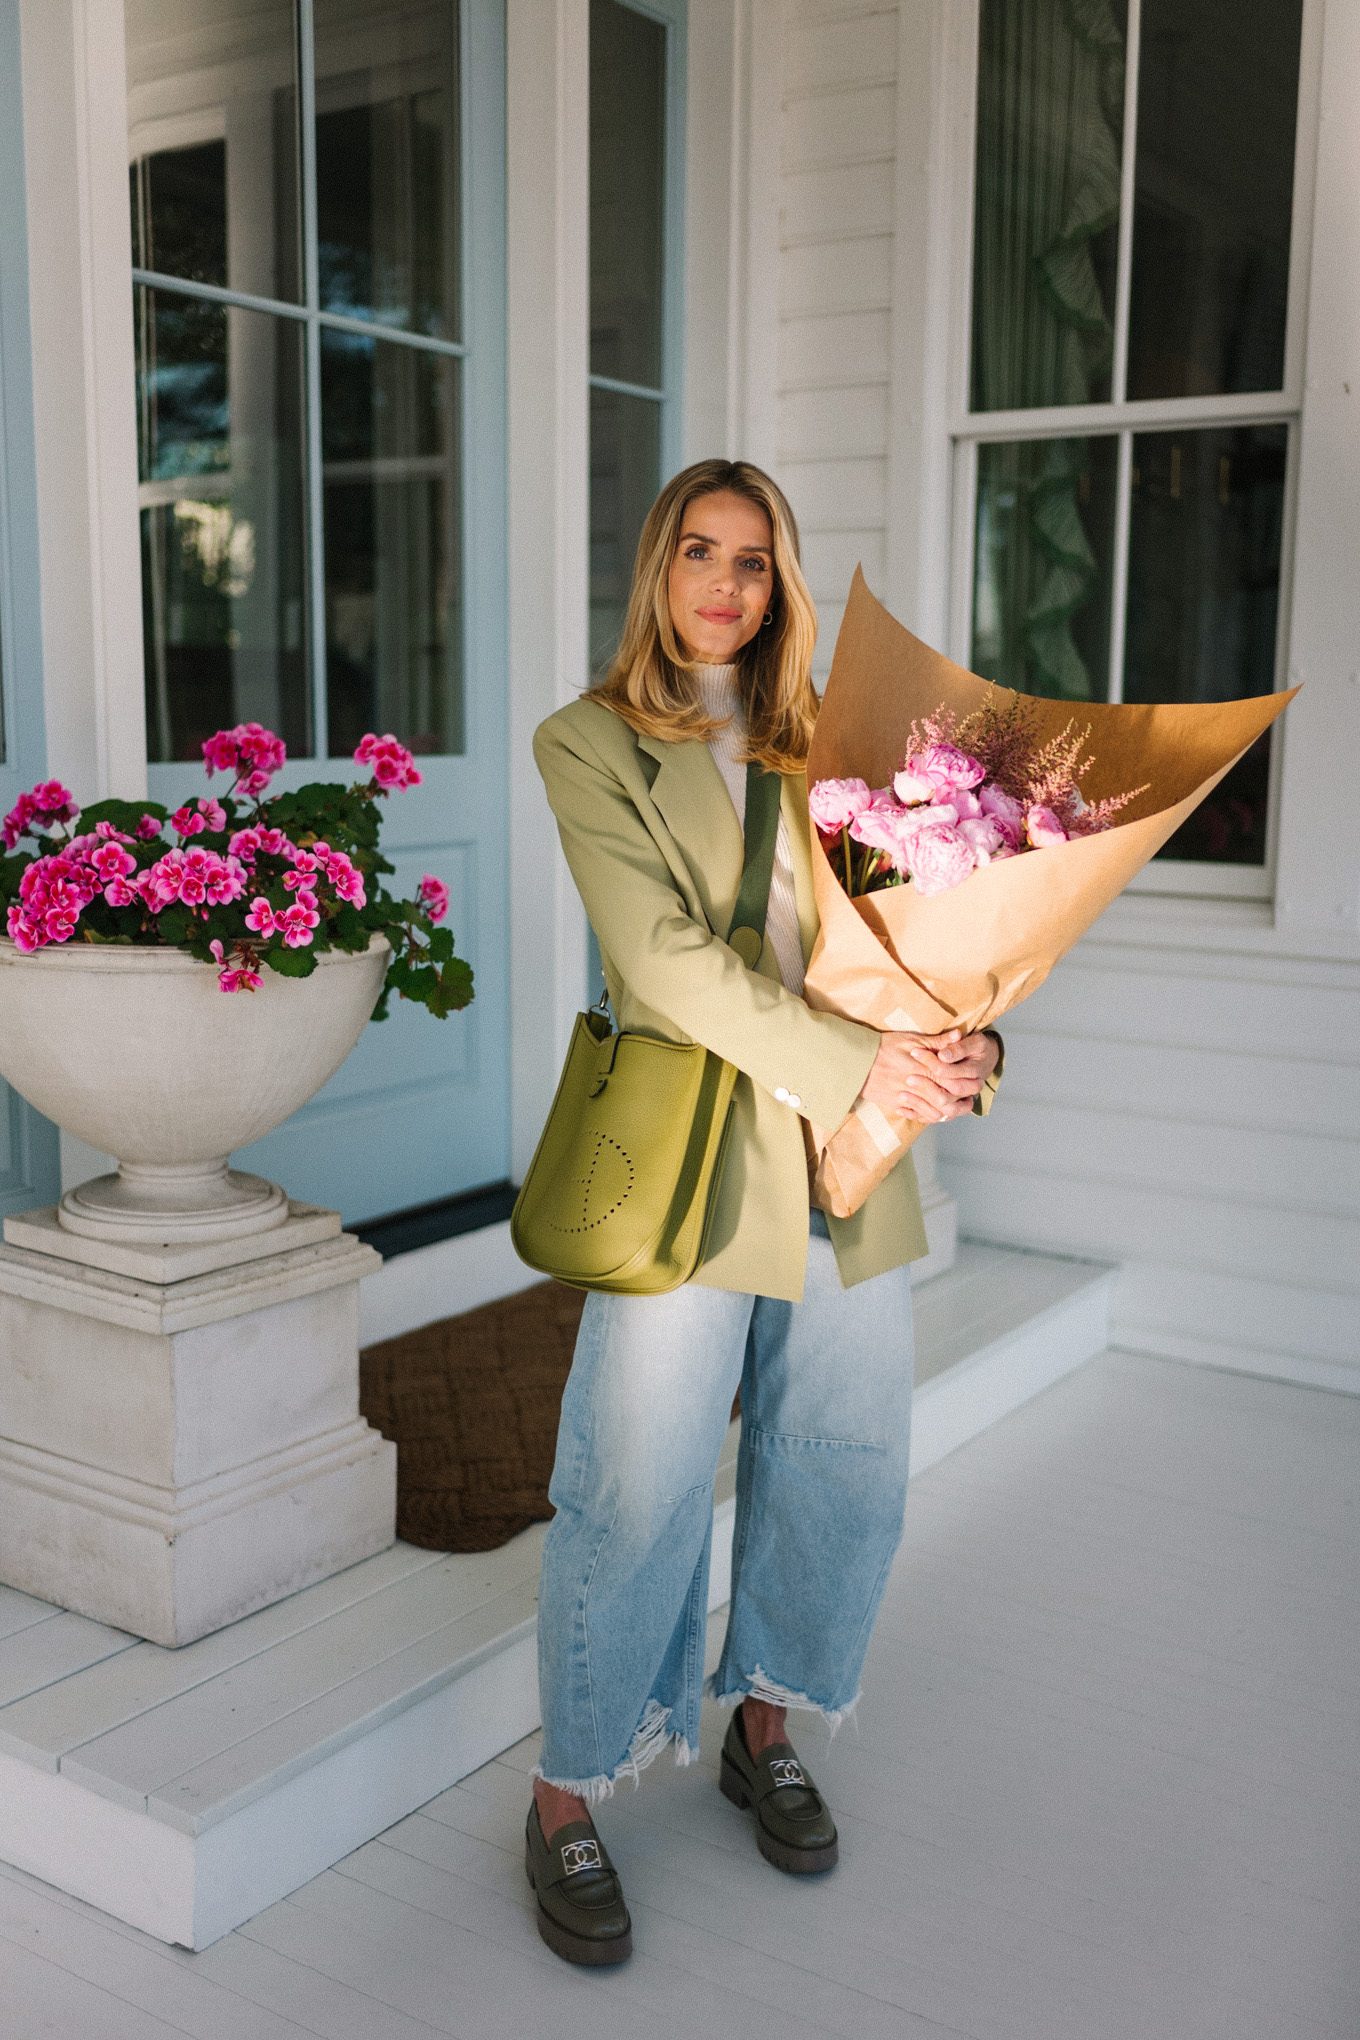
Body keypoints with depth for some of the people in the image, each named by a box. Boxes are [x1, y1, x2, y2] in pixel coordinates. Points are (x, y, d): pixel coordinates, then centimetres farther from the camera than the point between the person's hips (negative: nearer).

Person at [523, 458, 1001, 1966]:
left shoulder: (824, 743, 15)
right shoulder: (589, 743, 0)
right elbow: (666, 954, -11)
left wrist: (960, 1043, -10)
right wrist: (857, 1064, -17)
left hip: (849, 1162, 5)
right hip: (689, 1150, -5)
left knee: (845, 1467, 12)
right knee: (641, 1489, -1)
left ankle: (764, 1729, 35)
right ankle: (568, 1799, 20)